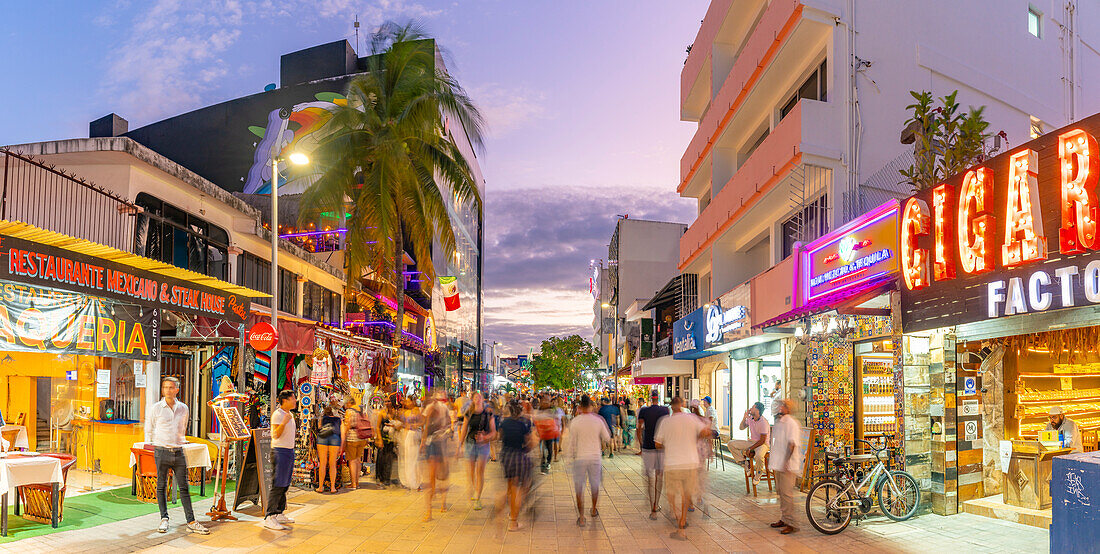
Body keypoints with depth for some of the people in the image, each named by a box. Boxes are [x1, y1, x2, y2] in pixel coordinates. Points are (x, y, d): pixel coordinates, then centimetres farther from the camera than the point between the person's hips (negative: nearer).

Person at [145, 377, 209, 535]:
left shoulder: (183, 408, 9)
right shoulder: (155, 409, 1)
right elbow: (148, 431, 7)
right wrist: (148, 449, 3)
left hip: (178, 452, 2)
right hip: (161, 451, -2)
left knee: (184, 487, 1)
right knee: (161, 486, 3)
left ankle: (191, 522, 1)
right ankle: (164, 519, 15)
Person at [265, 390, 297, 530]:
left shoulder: (290, 414, 15)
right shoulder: (277, 414, -13)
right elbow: (275, 435, -25)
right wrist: (283, 423, -36)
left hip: (289, 451, 9)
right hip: (280, 451, -9)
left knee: (285, 485, 12)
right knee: (277, 485, -11)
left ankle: (279, 514, 18)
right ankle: (269, 517, -10)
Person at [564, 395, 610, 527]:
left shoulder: (575, 421, -9)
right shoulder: (598, 421, -3)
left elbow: (571, 440, -5)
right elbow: (607, 438, 7)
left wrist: (569, 454, 9)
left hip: (580, 457, -2)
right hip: (595, 457, 2)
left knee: (579, 487, 7)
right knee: (595, 484, 20)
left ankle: (581, 517, 5)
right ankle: (594, 510, 39)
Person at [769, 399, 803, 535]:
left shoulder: (791, 423, -13)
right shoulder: (777, 423, 16)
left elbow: (791, 443, -20)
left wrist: (786, 460, -28)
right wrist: (771, 461, 29)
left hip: (787, 465, -10)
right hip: (778, 464, 10)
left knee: (786, 493, -10)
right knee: (780, 492, 14)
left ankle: (790, 523, -6)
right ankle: (783, 519, 24)